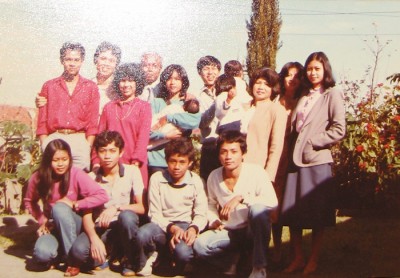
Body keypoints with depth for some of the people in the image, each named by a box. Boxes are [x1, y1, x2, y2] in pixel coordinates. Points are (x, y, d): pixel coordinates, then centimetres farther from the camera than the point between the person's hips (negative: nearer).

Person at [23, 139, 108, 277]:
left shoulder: (76, 175, -18)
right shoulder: (38, 178, -10)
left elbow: (102, 196, -24)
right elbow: (29, 202, 8)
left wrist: (74, 204, -24)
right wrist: (42, 220, -6)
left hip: (73, 225, -1)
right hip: (52, 227, 1)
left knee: (60, 208, -34)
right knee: (42, 254, -31)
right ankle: (57, 254, 8)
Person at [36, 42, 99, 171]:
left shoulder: (91, 87, 13)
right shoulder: (49, 86, 15)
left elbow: (93, 122, 8)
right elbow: (42, 120, 11)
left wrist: (88, 146, -3)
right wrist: (44, 146, 0)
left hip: (80, 139, 0)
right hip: (54, 138, 0)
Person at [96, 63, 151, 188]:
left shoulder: (144, 106, 6)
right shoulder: (109, 107, 16)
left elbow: (143, 135, -4)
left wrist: (136, 161, -13)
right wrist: (96, 160, 3)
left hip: (133, 165, -3)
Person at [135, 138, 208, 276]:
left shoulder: (195, 181, 0)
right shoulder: (156, 179, -2)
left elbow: (201, 214, 0)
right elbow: (154, 214, -4)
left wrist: (193, 228, -22)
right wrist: (171, 228, -21)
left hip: (185, 225, 0)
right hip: (162, 225, 1)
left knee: (183, 252, -34)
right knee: (143, 234, -34)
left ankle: (177, 269, 6)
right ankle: (148, 259, 3)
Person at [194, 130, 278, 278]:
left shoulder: (256, 172, -15)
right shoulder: (214, 176, -3)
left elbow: (272, 201, -27)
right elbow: (211, 204, 15)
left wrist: (241, 198, -32)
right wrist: (214, 220, -5)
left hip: (253, 231, -3)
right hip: (228, 232, 3)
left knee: (257, 209, -36)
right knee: (199, 245, -24)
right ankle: (231, 262, 9)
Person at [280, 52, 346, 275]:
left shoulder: (332, 94, 0)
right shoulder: (304, 96, 18)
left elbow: (339, 129, -10)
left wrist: (312, 141, -10)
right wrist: (292, 151, 7)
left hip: (318, 161, -6)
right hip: (297, 160, 6)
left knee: (318, 216, 3)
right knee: (292, 214, 6)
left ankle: (313, 260, 15)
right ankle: (298, 258, 18)